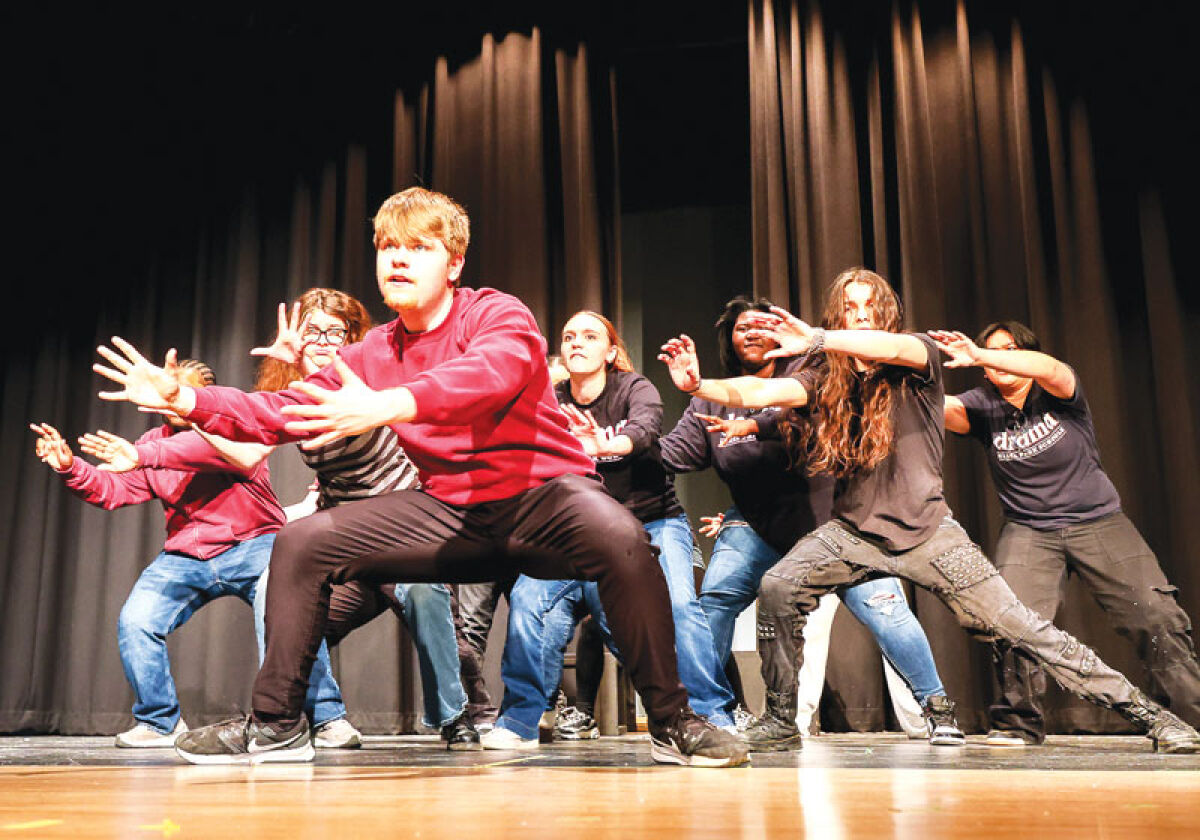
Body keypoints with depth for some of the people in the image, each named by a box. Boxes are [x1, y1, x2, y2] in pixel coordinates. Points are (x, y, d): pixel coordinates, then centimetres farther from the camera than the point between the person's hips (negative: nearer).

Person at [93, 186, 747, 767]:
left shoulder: (499, 314, -12)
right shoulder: (372, 355, 6)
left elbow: (491, 372, -36)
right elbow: (282, 412, 5)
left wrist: (385, 406, -50)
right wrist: (186, 400, -10)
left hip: (541, 492, -5)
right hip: (450, 512, 6)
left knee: (618, 536, -38)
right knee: (303, 542, -3)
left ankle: (672, 722, -19)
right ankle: (274, 725, 10)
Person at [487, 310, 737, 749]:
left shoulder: (634, 388, -6)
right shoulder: (551, 405, 4)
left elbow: (645, 427, -29)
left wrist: (607, 446, -50)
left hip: (653, 522, -2)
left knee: (676, 604, -26)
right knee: (527, 598, -17)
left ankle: (712, 715, -13)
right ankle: (520, 720, -3)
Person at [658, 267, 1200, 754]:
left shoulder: (916, 363, -2)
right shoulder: (829, 384, 6)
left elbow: (892, 347, -26)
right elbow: (760, 392, -9)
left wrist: (814, 340, -35)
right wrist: (699, 385, -25)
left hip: (926, 530, -3)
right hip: (854, 532, 3)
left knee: (1019, 627, -6)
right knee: (777, 588, -17)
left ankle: (1148, 715, 8)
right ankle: (779, 718, 1)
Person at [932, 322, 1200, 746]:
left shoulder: (1057, 393, -6)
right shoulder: (984, 405, -1)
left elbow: (1049, 368, -30)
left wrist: (979, 356, -43)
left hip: (1097, 520, 0)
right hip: (1029, 530, 0)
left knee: (1157, 616, -6)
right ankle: (1019, 722, -2)